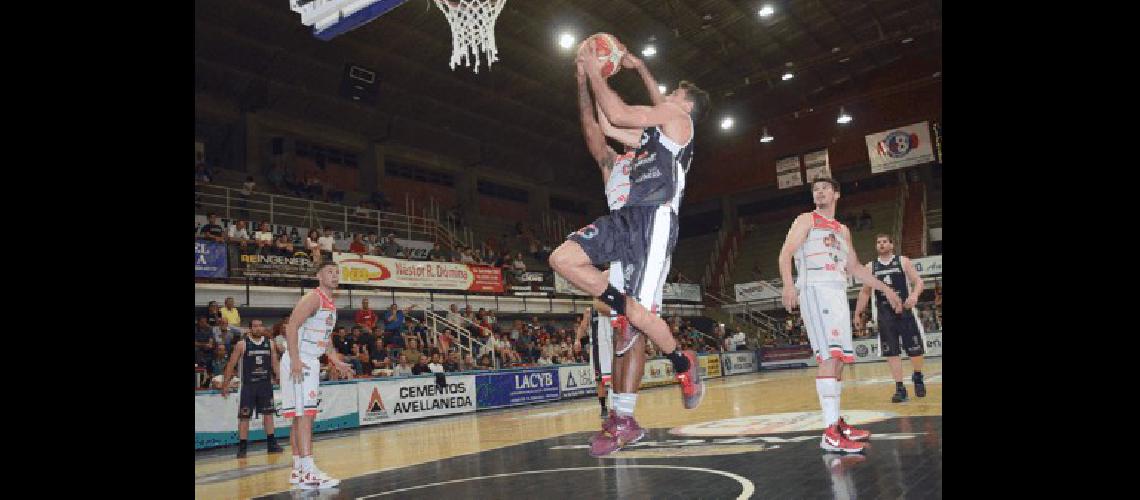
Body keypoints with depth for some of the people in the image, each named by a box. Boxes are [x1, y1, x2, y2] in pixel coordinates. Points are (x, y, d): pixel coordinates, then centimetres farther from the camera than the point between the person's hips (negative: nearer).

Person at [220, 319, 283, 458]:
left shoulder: (270, 344, 5)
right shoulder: (242, 344, -4)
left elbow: (274, 365, 11)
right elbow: (231, 365, -1)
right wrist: (225, 384, -3)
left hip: (266, 384, 3)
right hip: (248, 385, -3)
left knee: (268, 414, 7)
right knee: (244, 416, 0)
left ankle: (271, 443, 15)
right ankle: (242, 447, 9)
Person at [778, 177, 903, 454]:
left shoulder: (843, 229, 26)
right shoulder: (807, 220, 6)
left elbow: (854, 267, 31)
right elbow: (785, 254, -7)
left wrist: (885, 289, 26)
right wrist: (788, 285, -24)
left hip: (839, 293, 8)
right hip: (816, 290, -8)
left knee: (838, 358, 9)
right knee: (830, 356, -18)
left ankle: (836, 422, 20)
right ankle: (830, 433, -21)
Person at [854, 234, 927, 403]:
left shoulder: (903, 261, 4)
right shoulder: (870, 266, 10)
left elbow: (918, 281, -2)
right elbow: (865, 292, 15)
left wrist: (914, 294, -24)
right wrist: (857, 313, 11)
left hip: (904, 310, -1)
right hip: (884, 314, 2)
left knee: (915, 350, 2)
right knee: (891, 353, -2)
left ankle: (918, 377, 29)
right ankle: (899, 388, 3)